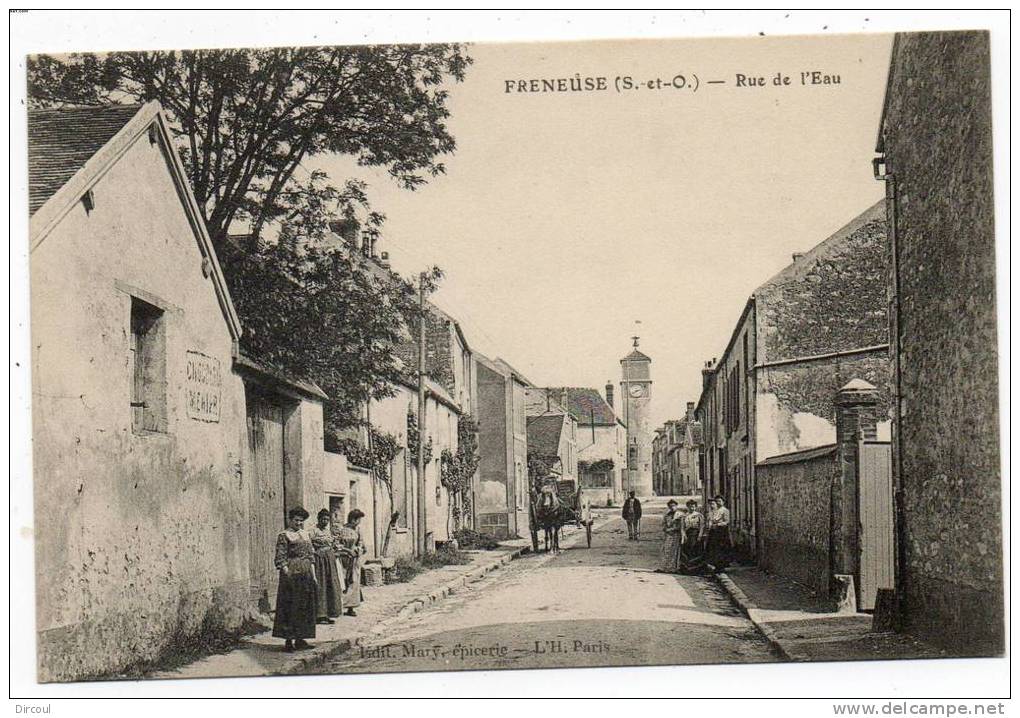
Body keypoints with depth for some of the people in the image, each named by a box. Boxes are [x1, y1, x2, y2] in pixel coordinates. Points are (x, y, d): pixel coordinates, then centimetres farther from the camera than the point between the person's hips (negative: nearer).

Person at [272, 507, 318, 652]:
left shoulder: (305, 534, 15)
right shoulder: (284, 535, -4)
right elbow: (281, 558, -9)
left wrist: (313, 574, 12)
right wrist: (287, 573, -18)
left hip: (306, 574, 7)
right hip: (291, 573, -7)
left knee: (305, 606, 8)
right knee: (290, 606, -6)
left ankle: (300, 638, 15)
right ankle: (288, 640, -3)